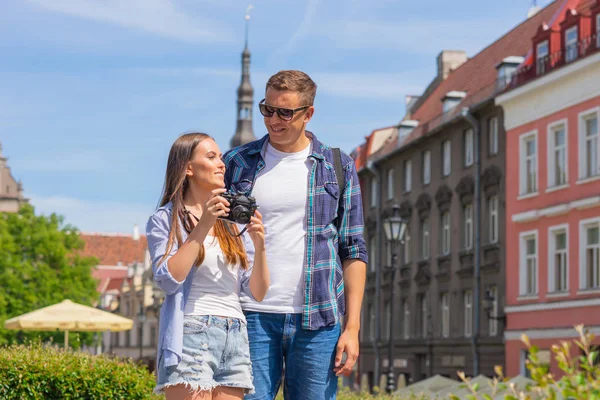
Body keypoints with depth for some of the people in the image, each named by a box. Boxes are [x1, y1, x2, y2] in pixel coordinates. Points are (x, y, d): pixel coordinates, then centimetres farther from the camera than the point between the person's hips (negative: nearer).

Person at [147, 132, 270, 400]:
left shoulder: (233, 222, 17)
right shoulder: (165, 219, 4)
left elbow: (258, 293, 12)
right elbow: (167, 280, -12)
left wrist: (259, 246, -5)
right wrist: (203, 226, -13)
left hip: (235, 338, 5)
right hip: (191, 335, -5)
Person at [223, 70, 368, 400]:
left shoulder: (338, 167, 7)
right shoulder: (236, 162, 8)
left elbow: (353, 250, 7)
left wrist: (352, 326, 0)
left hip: (316, 322, 0)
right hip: (252, 317, 0)